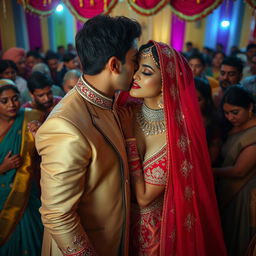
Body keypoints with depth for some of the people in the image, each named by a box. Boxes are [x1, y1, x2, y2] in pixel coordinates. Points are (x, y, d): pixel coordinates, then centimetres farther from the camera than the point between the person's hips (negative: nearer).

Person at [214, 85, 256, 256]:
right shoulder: (236, 126, 4)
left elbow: (239, 171, -22)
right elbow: (227, 160, 5)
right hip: (228, 192, 7)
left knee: (240, 242, 14)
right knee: (227, 237, 23)